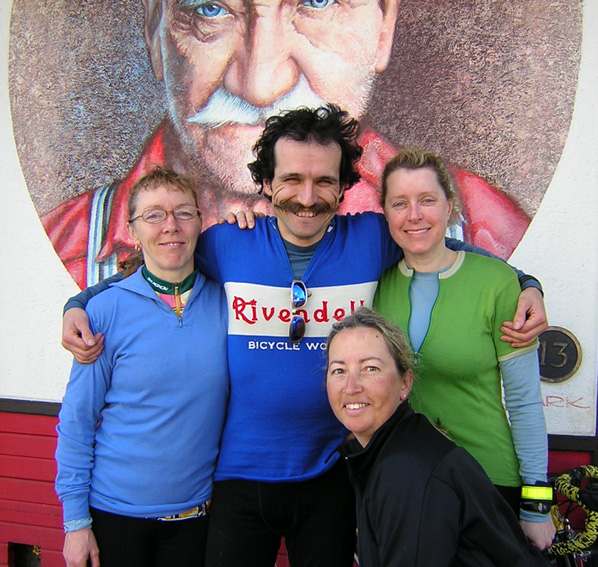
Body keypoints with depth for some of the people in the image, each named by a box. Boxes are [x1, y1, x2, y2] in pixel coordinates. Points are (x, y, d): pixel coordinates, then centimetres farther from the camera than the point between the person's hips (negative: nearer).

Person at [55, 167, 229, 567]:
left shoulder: (225, 301, -6)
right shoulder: (107, 310, -11)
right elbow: (77, 421, -6)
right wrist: (76, 520, -5)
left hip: (195, 512, 2)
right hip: (114, 511, -2)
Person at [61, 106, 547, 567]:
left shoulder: (372, 239, -9)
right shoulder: (228, 244, -8)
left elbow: (451, 251, 6)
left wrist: (525, 286, -6)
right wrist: (80, 304, -4)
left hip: (330, 475, 1)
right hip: (239, 473, 0)